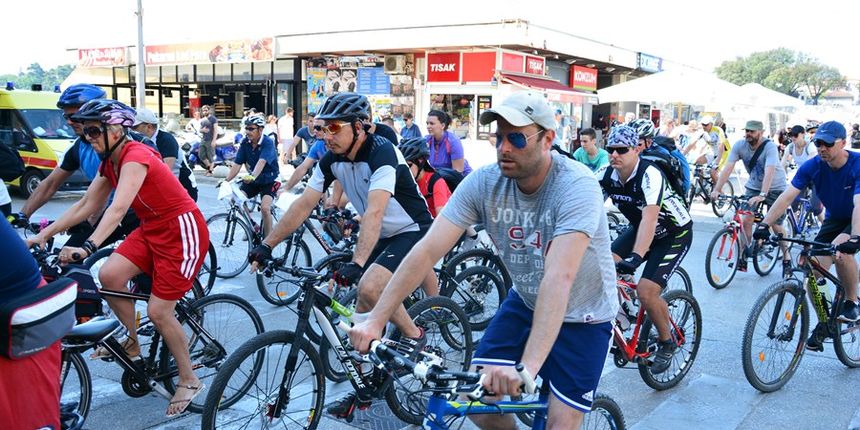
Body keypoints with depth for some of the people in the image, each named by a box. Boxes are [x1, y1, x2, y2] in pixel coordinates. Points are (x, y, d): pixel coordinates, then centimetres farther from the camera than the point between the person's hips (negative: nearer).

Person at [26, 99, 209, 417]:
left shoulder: (135, 157, -23)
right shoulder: (109, 163, 5)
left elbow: (119, 208, -36)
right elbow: (86, 206, 8)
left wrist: (87, 247, -47)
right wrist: (43, 235, 2)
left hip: (183, 230, -8)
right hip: (152, 229, 8)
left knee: (158, 312, -6)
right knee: (109, 275, -11)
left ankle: (189, 381, 13)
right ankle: (132, 343, 12)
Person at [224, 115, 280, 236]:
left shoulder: (268, 143, -23)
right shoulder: (245, 143, -7)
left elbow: (262, 162, -39)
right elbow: (237, 164, -8)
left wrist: (252, 176, -55)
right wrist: (226, 180, -20)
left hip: (269, 180, -6)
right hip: (252, 179, 6)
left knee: (264, 207, -25)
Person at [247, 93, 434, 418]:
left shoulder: (382, 153, -27)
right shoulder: (331, 160, -4)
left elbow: (374, 212, -39)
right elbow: (303, 205, -5)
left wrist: (356, 263, -50)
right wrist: (267, 245, -11)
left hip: (412, 232, -8)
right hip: (382, 236, 8)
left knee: (369, 287, -28)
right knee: (363, 306, 3)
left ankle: (414, 336, -2)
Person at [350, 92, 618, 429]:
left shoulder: (577, 186, -30)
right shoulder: (484, 182, -16)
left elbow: (559, 277, -42)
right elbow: (427, 251, -21)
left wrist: (528, 365, -51)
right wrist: (375, 320, -28)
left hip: (582, 315, -4)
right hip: (526, 302, 4)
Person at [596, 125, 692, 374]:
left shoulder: (650, 175, -33)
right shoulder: (606, 174, -15)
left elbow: (650, 217, -46)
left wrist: (635, 257, -60)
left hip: (675, 234, -6)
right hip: (639, 229, 6)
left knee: (646, 291, -19)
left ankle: (667, 342, 8)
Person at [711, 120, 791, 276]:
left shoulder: (770, 147, -27)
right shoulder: (739, 145, -15)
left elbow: (769, 172, -39)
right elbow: (728, 168, -22)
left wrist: (762, 195, -51)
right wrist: (716, 190, -33)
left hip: (775, 187, -3)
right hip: (753, 187, 4)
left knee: (776, 225, -5)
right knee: (746, 219, -10)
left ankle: (787, 258, 14)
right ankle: (742, 257, 1)